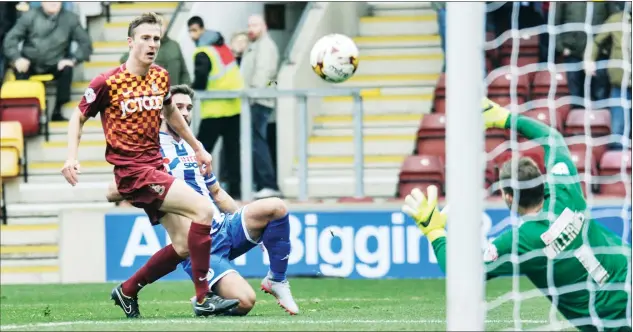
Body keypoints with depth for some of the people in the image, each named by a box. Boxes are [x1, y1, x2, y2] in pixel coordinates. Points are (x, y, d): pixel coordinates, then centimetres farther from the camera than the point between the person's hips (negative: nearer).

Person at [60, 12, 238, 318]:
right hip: (132, 172, -8)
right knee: (202, 210, -21)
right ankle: (203, 299, -19)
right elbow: (79, 117, 0)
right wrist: (72, 157, -13)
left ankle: (127, 291, 19)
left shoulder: (161, 78, 8)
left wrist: (198, 148, 28)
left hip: (155, 167, 8)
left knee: (184, 242, 1)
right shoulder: (107, 83, -11)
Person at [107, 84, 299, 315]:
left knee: (276, 207, -20)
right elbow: (113, 193, -12)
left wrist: (250, 225, 22)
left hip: (225, 229, 7)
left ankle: (276, 281, -2)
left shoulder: (193, 148, 18)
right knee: (243, 301, -26)